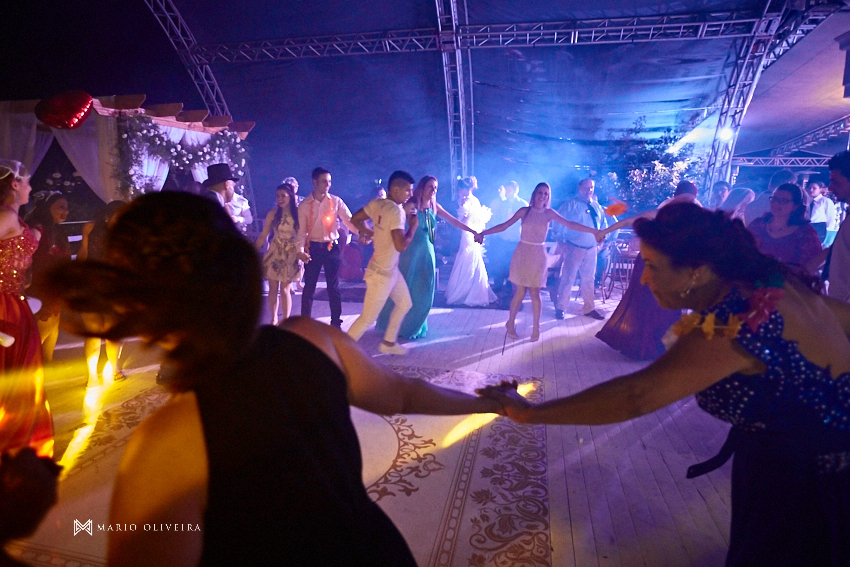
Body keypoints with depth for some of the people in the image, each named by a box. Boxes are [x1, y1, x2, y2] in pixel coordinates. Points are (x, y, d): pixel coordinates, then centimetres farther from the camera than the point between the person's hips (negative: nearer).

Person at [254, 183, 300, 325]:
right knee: (273, 288, 7)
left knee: (285, 289, 0)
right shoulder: (273, 213, -3)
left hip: (291, 254, -2)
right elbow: (263, 236, 0)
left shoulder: (298, 213, -8)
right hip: (274, 253, 2)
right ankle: (274, 319, 24)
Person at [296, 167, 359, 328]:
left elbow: (349, 220, -9)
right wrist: (300, 250, -15)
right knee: (309, 287, 7)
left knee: (333, 287, 5)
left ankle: (336, 323, 15)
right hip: (313, 247, 0)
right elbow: (301, 230, -2)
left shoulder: (336, 201, -2)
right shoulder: (304, 205, -2)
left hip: (331, 246, 0)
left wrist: (361, 233, -27)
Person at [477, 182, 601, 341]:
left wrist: (593, 231, -13)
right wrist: (484, 233, -6)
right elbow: (504, 225, -2)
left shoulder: (549, 213, -1)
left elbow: (570, 224, -6)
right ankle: (510, 323, 17)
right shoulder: (525, 211, -2)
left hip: (538, 256, 1)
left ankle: (536, 327, 15)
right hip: (522, 253, -1)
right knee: (520, 292, 0)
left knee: (535, 293, 1)